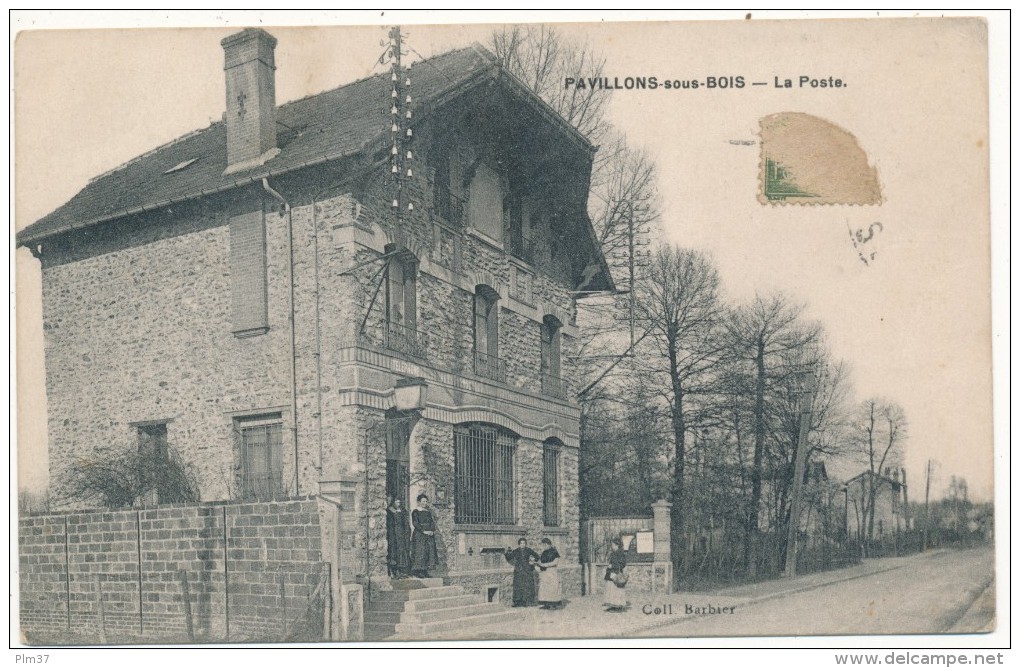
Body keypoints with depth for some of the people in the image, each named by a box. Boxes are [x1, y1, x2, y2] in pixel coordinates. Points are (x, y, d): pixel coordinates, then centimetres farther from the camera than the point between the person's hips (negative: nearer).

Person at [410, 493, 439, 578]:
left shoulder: (428, 512, 15)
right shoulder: (415, 512, -3)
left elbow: (432, 522, 10)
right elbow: (415, 523, -12)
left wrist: (432, 531, -8)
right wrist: (424, 531, -19)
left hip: (429, 536, 6)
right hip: (419, 535, -6)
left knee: (429, 551, 1)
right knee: (419, 552, -9)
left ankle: (425, 571, 5)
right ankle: (418, 571, -7)